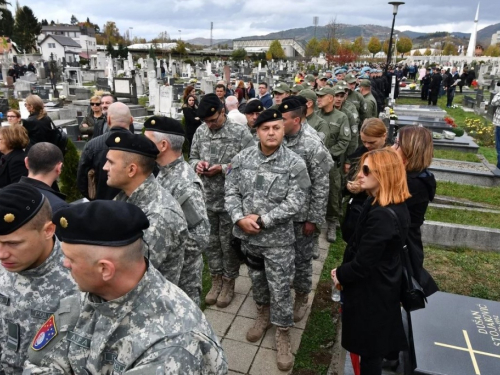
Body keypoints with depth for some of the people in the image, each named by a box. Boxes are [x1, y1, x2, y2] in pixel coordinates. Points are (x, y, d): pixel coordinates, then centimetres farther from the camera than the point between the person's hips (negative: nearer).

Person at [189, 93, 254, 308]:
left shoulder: (241, 132, -10)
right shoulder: (200, 131, 4)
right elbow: (192, 157, 13)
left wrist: (222, 168, -19)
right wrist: (197, 164, -10)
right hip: (207, 199, 5)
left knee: (229, 244, 10)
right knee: (210, 242, 16)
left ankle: (229, 282, 30)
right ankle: (216, 280, 35)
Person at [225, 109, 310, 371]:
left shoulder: (295, 164, -12)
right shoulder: (242, 158, -3)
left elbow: (294, 203, -16)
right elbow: (231, 192, 0)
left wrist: (261, 220, -19)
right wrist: (239, 218, -16)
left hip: (278, 239, -3)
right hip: (247, 235, 4)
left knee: (280, 288, 7)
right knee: (256, 279, 23)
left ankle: (283, 334, 27)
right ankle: (263, 314, 48)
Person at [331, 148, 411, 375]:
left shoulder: (383, 216, -33)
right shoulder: (394, 207, 0)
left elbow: (362, 264, -28)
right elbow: (360, 245, 7)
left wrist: (340, 275, -9)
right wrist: (343, 271, 1)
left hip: (371, 292, -9)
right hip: (381, 287, 9)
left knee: (370, 349, 13)